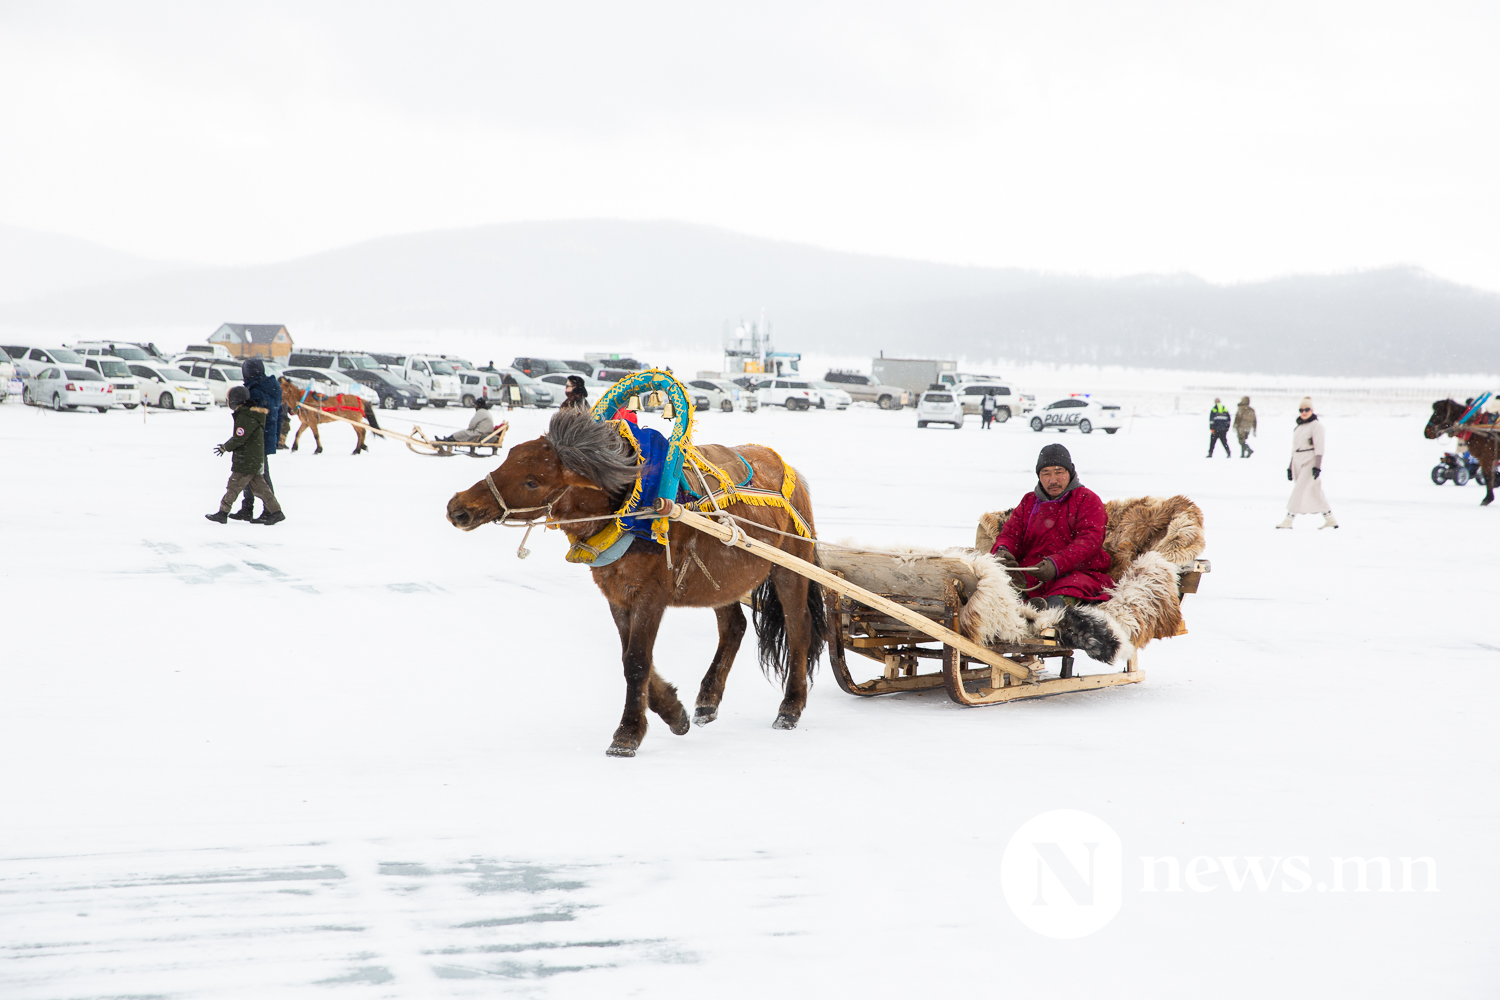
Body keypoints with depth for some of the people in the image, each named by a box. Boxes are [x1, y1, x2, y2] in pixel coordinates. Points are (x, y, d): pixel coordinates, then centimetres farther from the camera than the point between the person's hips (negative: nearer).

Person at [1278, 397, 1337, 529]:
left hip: (1310, 462, -8)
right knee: (1315, 492, 9)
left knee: (1299, 489, -13)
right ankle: (1330, 519, 14)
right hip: (1298, 463, 8)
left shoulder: (1316, 425, -6)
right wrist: (1291, 467, 18)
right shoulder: (1298, 427, 17)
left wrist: (1317, 466, -19)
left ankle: (1288, 520, -14)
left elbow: (1319, 447, -12)